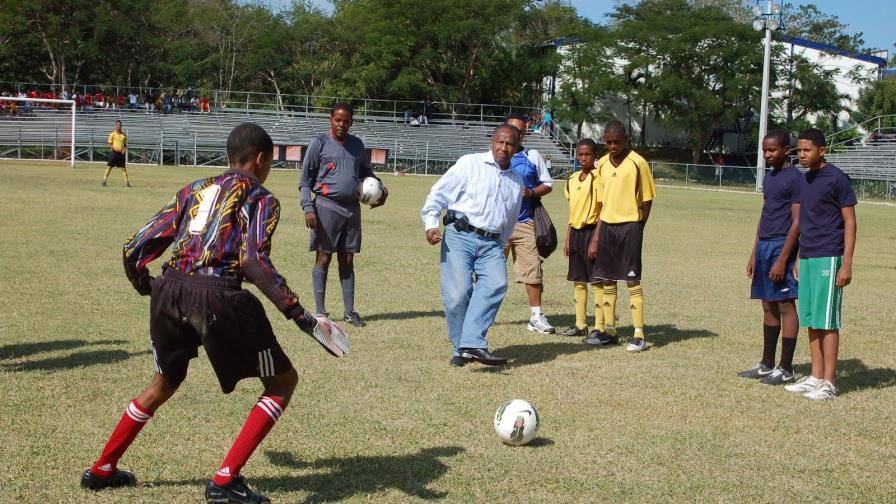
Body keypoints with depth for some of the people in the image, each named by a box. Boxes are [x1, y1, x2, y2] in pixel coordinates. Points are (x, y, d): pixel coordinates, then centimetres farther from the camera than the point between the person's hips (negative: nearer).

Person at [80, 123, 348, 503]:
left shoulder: (193, 191, 22)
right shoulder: (260, 198, 7)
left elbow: (134, 251, 16)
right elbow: (252, 262, -12)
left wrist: (149, 290, 35)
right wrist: (296, 312, -16)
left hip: (169, 290, 6)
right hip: (217, 296, -6)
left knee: (163, 384, 31)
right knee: (282, 382, 10)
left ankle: (102, 470, 40)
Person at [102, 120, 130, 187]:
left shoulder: (124, 135, 10)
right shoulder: (112, 134, 1)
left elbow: (125, 144, 16)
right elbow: (109, 144, -1)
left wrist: (124, 149, -5)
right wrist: (115, 148, -18)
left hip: (121, 153, 3)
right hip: (113, 152, -3)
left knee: (123, 168, 2)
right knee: (109, 167, -3)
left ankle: (126, 182, 4)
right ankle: (104, 181, 2)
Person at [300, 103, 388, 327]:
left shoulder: (357, 144, 13)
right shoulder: (319, 143, -1)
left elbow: (365, 170, 30)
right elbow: (305, 180, -1)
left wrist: (381, 188, 12)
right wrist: (308, 208, -12)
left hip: (352, 208, 5)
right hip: (327, 207, -5)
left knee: (347, 260, 9)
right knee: (324, 258, -1)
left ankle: (349, 311, 14)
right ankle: (320, 311, 6)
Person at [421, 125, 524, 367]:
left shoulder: (517, 181, 22)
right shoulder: (470, 163, 5)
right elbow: (439, 192, 0)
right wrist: (431, 223, -11)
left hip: (491, 243, 4)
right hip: (459, 236, -4)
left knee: (496, 283, -23)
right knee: (458, 292, -15)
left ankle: (473, 344, -29)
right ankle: (461, 349, 1)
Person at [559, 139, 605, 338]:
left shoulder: (597, 177, -9)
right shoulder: (572, 179, 13)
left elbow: (602, 210, -12)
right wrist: (568, 239, 16)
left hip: (592, 230, -7)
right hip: (575, 232, 7)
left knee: (597, 281, -4)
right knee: (578, 280, 11)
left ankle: (600, 327, 0)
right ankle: (580, 325, 20)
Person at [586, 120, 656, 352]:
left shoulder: (637, 162, -8)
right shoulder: (602, 164, 10)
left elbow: (647, 199, -3)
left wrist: (637, 227, -3)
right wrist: (595, 238, 11)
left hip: (629, 225, -6)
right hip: (607, 226, 6)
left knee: (632, 280, -5)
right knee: (607, 279, 9)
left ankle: (639, 335, -1)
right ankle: (609, 331, 19)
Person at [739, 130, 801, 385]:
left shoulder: (795, 178, -10)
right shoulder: (769, 177, 16)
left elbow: (797, 222, -14)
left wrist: (782, 260, -18)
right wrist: (754, 254, 17)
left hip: (782, 246, -9)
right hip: (764, 246, 9)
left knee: (785, 305, -4)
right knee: (768, 306, 12)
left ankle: (785, 369, 2)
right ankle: (767, 364, 19)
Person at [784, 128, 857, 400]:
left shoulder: (837, 179, -9)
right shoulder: (804, 181, 14)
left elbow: (850, 221, -9)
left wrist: (847, 263, -15)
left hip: (828, 258, -8)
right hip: (807, 258, 8)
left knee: (827, 320, -6)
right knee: (811, 320, 9)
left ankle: (828, 382, -2)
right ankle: (815, 376, 16)